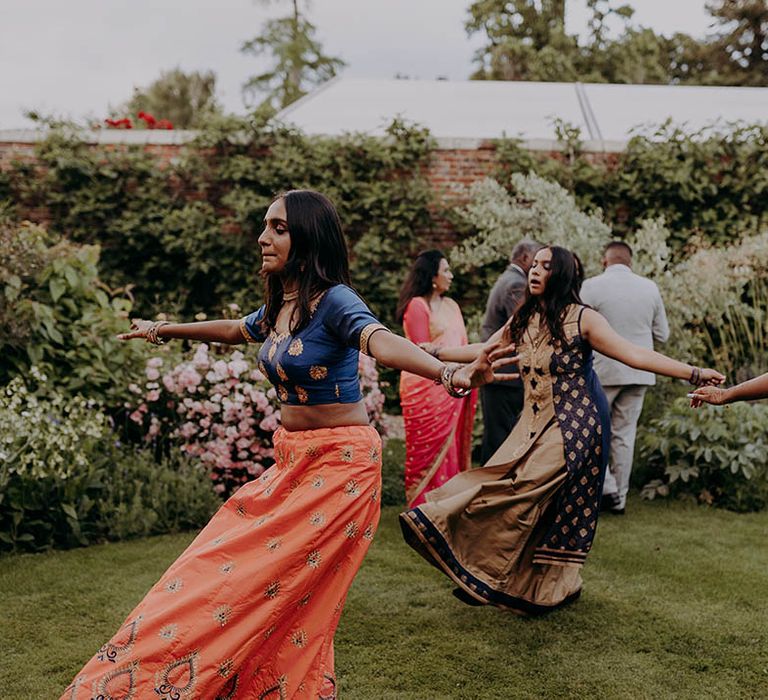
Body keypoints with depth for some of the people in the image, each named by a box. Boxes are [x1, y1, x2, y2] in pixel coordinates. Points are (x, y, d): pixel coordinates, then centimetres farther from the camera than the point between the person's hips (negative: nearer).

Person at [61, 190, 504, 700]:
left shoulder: (334, 300, -18)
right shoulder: (280, 306, 6)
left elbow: (381, 341, -38)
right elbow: (235, 330, 27)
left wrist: (450, 374, -58)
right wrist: (162, 330, 39)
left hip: (339, 464, -8)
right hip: (291, 459, 8)